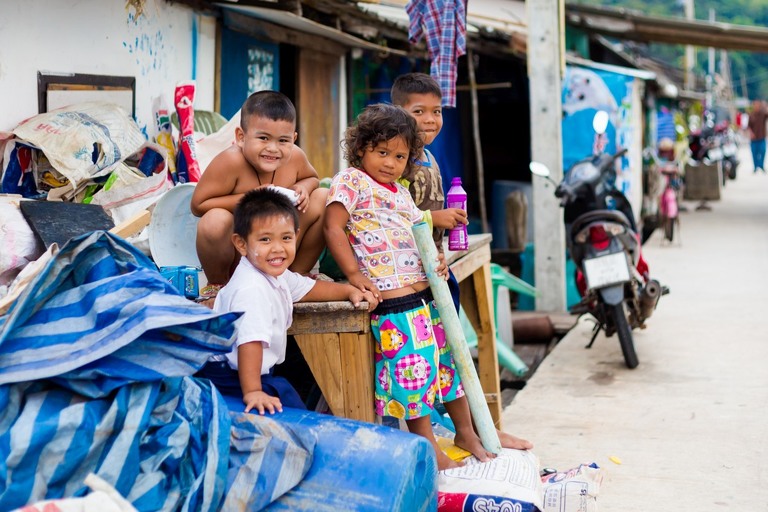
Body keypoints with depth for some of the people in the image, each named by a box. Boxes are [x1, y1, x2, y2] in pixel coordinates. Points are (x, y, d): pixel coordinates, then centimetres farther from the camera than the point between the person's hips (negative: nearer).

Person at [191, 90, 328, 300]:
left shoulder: (294, 157, -14)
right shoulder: (231, 161, -28)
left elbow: (312, 178, 10)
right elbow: (198, 205, -26)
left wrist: (303, 187, -16)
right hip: (234, 254, -4)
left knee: (322, 198, -6)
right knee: (216, 220, -35)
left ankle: (297, 273, 10)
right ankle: (217, 284, -4)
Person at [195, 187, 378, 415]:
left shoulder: (276, 274, 6)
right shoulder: (252, 291, -29)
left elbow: (307, 287, 24)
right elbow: (250, 341, -36)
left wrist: (349, 290, 17)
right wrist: (252, 392, -41)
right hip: (232, 379, -10)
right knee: (291, 408, -18)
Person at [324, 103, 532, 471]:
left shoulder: (400, 192, 20)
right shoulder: (350, 181, -3)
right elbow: (333, 228, -13)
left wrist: (436, 260, 7)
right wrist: (353, 273, -21)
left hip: (426, 292, 9)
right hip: (391, 300, -9)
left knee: (449, 355, 15)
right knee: (411, 366, -7)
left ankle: (467, 433, 31)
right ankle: (427, 447, 9)